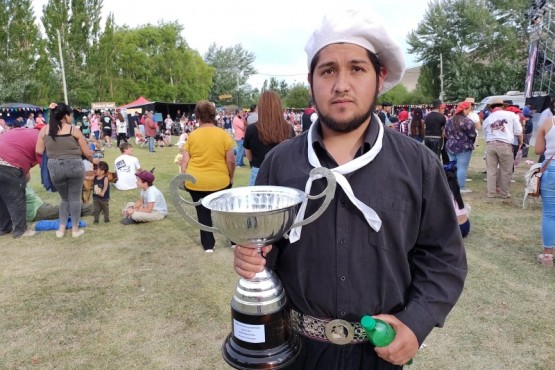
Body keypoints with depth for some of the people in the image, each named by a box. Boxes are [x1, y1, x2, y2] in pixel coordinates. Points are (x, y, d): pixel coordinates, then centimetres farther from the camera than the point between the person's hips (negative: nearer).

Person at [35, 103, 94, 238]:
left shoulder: (44, 130, 4)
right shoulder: (74, 130, -3)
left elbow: (38, 152, 4)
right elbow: (87, 153, 2)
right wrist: (93, 161, 21)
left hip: (54, 168, 3)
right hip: (74, 166, -3)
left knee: (65, 198, 20)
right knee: (74, 198, 10)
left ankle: (61, 229, 18)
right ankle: (75, 229, 15)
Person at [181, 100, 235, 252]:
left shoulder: (192, 136, -3)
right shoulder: (223, 134, -8)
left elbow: (185, 161, -1)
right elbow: (231, 161, -6)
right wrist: (231, 177, 9)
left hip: (195, 182, 1)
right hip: (219, 181, -1)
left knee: (203, 213, 13)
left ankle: (208, 245, 19)